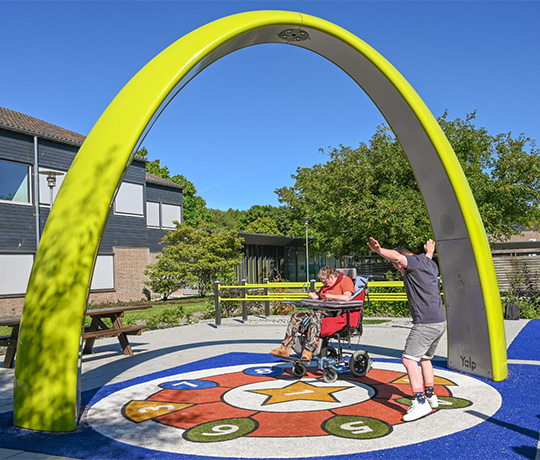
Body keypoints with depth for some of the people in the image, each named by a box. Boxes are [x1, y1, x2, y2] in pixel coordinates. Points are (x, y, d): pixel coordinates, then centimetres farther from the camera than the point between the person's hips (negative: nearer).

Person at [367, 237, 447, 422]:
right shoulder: (430, 264, 19)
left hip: (425, 322, -10)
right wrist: (430, 251, 66)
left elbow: (397, 256, -30)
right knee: (424, 358, 22)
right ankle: (430, 396, 31)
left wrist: (379, 250, -47)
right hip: (440, 321, 10)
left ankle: (420, 402, -15)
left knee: (409, 359, -10)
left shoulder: (415, 261, -7)